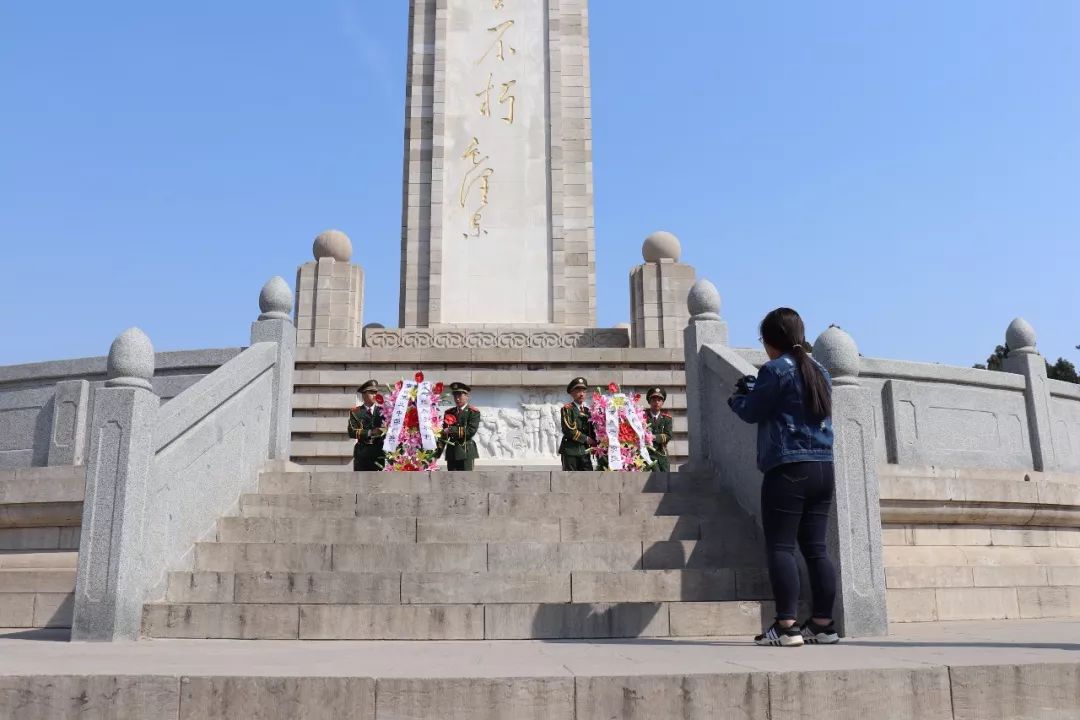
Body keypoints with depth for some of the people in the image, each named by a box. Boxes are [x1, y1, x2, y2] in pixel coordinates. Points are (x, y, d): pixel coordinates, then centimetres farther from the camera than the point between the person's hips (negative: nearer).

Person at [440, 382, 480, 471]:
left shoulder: (473, 412, 0)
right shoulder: (449, 413, 15)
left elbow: (471, 431, -14)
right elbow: (444, 434, 13)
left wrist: (452, 430, -15)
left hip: (466, 452, -5)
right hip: (451, 453, 5)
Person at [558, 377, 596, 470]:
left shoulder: (587, 410, 17)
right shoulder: (567, 408, -3)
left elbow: (591, 430, 17)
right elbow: (569, 430, -14)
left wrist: (593, 443, -2)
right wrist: (585, 439, -14)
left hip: (585, 451, 6)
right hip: (570, 450, -6)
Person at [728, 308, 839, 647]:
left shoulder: (775, 369, -7)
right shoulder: (820, 372, 16)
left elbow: (752, 412, -2)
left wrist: (738, 396, 18)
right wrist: (756, 390, 26)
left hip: (788, 469, -8)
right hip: (823, 468, 8)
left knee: (780, 547, -6)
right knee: (815, 547, 9)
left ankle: (786, 626, -9)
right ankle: (823, 623, 11)